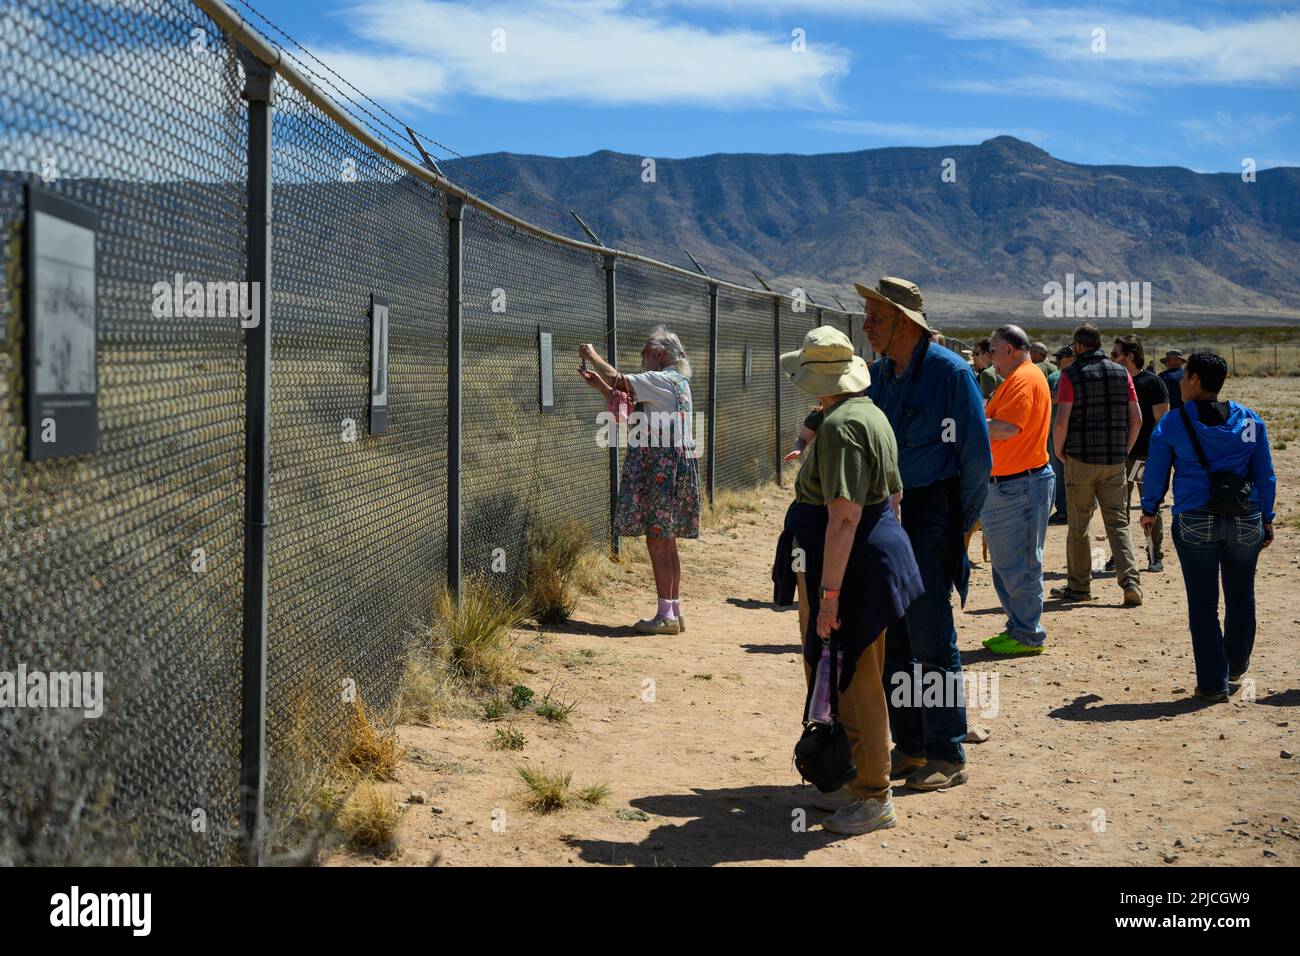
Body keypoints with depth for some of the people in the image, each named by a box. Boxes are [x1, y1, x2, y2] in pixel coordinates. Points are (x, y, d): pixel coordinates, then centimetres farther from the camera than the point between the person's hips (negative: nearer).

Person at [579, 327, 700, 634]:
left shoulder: (663, 381, -12)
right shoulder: (675, 382, 19)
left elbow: (618, 381, -15)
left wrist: (592, 356, 0)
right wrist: (597, 382, 15)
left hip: (661, 467, -10)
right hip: (675, 463, 10)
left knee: (657, 540, -7)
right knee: (666, 542, 13)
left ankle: (665, 615, -5)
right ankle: (674, 611, 17)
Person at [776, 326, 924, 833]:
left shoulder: (839, 427, -20)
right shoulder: (869, 413, 12)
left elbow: (844, 517, -25)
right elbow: (891, 490, 20)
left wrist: (829, 593, -25)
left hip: (853, 567, -11)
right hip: (880, 548, 11)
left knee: (856, 684, -1)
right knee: (851, 681, 18)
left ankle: (875, 799, 8)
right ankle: (858, 781, 28)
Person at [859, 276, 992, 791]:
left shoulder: (950, 371, -9)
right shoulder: (875, 375, 11)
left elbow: (977, 454, -8)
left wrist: (961, 523, -6)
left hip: (930, 511, -7)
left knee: (930, 637, -6)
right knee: (889, 638, 9)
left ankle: (948, 756, 3)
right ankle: (909, 747, 19)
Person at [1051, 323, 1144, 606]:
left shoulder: (1071, 375, -7)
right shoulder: (1121, 373, 7)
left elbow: (1061, 422, -16)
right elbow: (1136, 419, 5)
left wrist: (1059, 452, -1)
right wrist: (1125, 450, 15)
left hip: (1080, 459, -4)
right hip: (1114, 461, 4)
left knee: (1078, 525, 7)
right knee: (1118, 522, 7)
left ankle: (1079, 585, 14)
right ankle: (1130, 580, -8)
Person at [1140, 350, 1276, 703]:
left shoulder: (1172, 424, -4)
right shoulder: (1249, 420, 4)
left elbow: (1156, 473, 3)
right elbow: (1265, 474, 7)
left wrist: (1149, 510, 19)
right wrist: (1266, 518, 15)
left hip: (1194, 524, -3)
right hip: (1245, 521, 3)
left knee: (1203, 603, 5)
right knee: (1240, 596, 19)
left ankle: (1213, 683, 7)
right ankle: (1236, 667, 37)